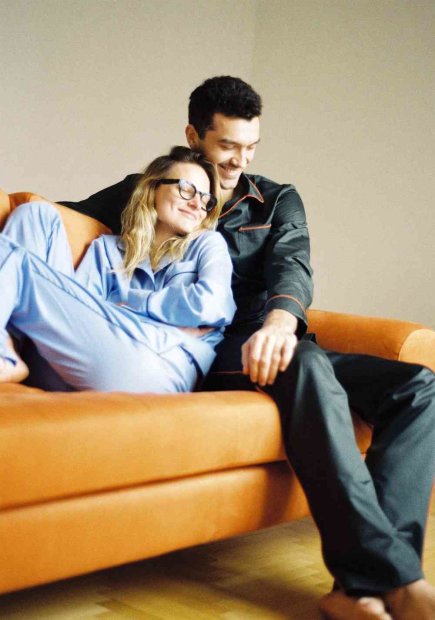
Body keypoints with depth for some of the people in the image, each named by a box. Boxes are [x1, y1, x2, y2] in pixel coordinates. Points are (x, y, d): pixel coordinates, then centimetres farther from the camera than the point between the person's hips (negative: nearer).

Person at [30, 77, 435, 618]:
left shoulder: (278, 202, 20)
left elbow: (291, 265, -2)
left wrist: (280, 319, -26)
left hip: (272, 345, 5)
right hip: (203, 353, -4)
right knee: (308, 366, -38)